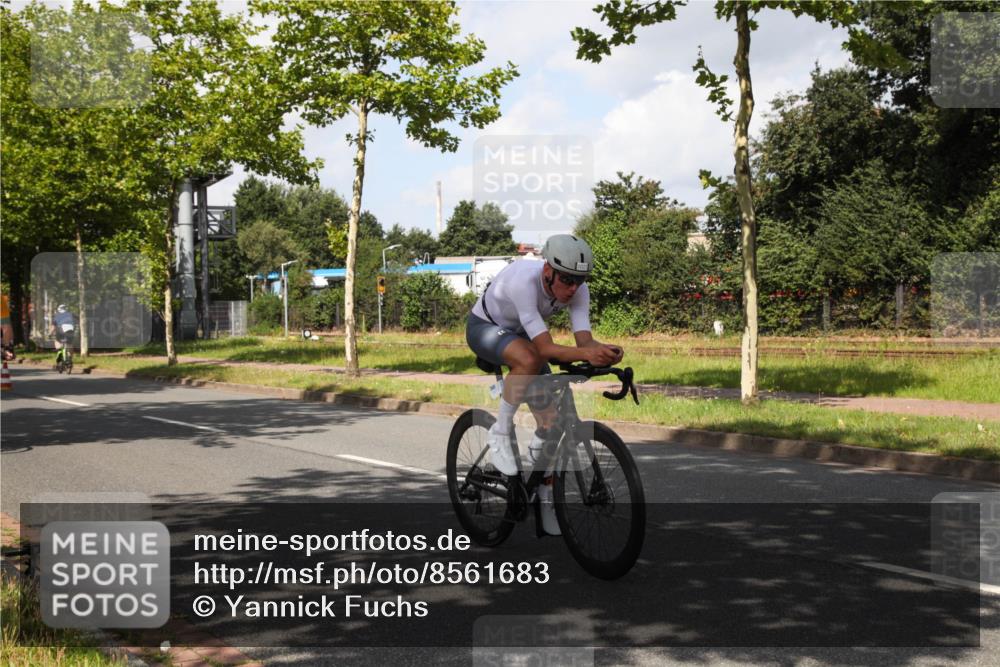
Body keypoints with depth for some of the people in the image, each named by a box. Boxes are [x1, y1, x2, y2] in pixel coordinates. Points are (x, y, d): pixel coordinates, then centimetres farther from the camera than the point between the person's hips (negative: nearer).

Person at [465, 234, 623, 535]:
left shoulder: (577, 290, -23)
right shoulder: (524, 281, -40)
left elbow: (584, 339, -30)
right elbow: (545, 347, -44)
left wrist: (604, 350, -52)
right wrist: (586, 354, -59)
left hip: (520, 334, 6)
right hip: (484, 328, -6)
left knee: (552, 420, -4)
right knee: (529, 360, -40)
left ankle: (546, 501, 14)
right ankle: (500, 434, -19)